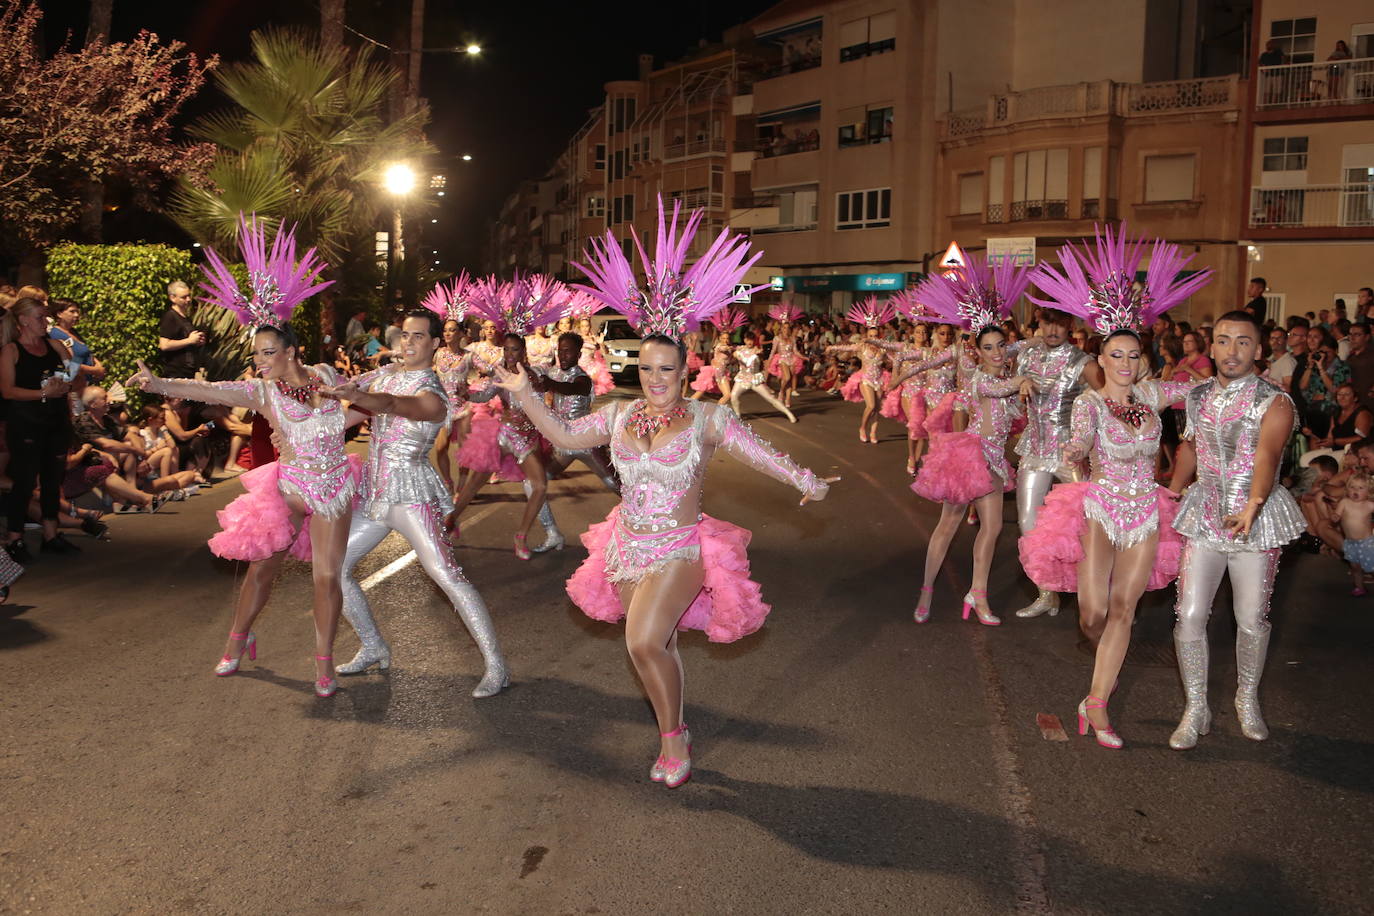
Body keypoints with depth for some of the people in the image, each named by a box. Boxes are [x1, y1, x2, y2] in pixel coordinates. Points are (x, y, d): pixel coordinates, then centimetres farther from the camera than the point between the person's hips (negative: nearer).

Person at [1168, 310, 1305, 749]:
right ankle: (1196, 709, 12)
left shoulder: (1275, 403, -11)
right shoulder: (1197, 397, 5)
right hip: (1205, 512, 3)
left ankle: (1247, 699, 31)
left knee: (1252, 618, 5)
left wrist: (1253, 505, -44)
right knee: (1190, 615, -4)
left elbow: (1267, 455, -29)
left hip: (1257, 517, -3)